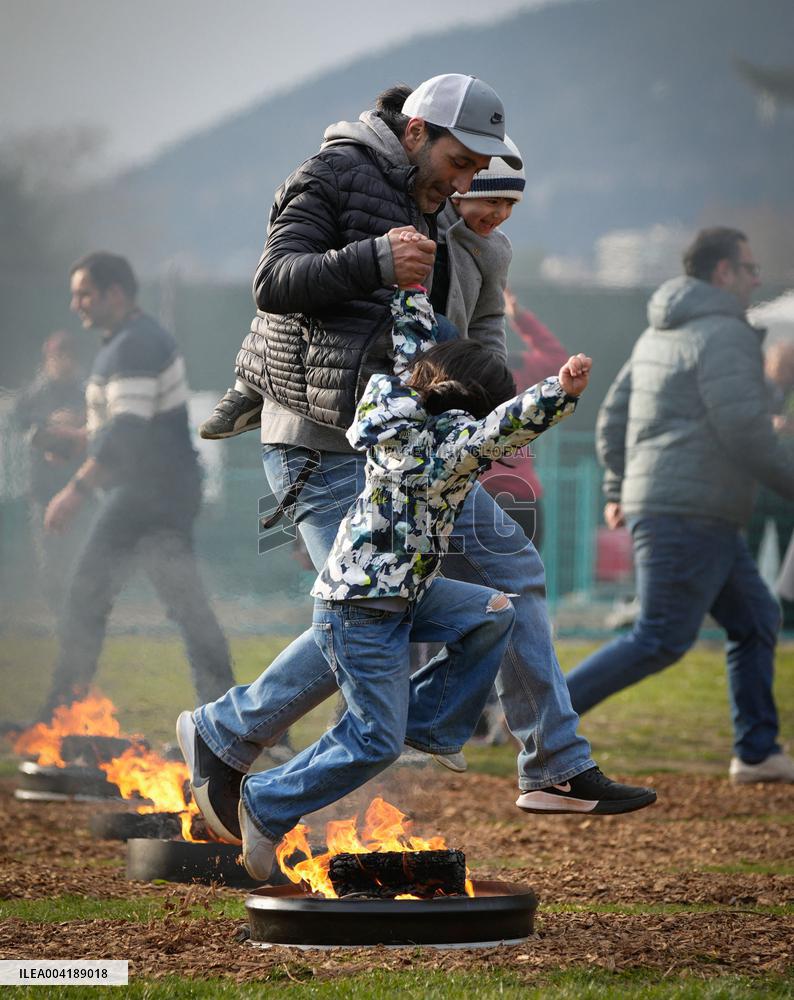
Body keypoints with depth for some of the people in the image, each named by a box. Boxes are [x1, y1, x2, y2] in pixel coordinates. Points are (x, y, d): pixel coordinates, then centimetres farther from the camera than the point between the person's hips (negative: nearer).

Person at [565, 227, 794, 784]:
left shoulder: (659, 335, 18)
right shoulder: (723, 333, -12)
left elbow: (613, 418, 19)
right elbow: (743, 429, -19)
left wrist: (618, 490, 24)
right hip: (691, 514, -11)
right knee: (661, 640, -10)